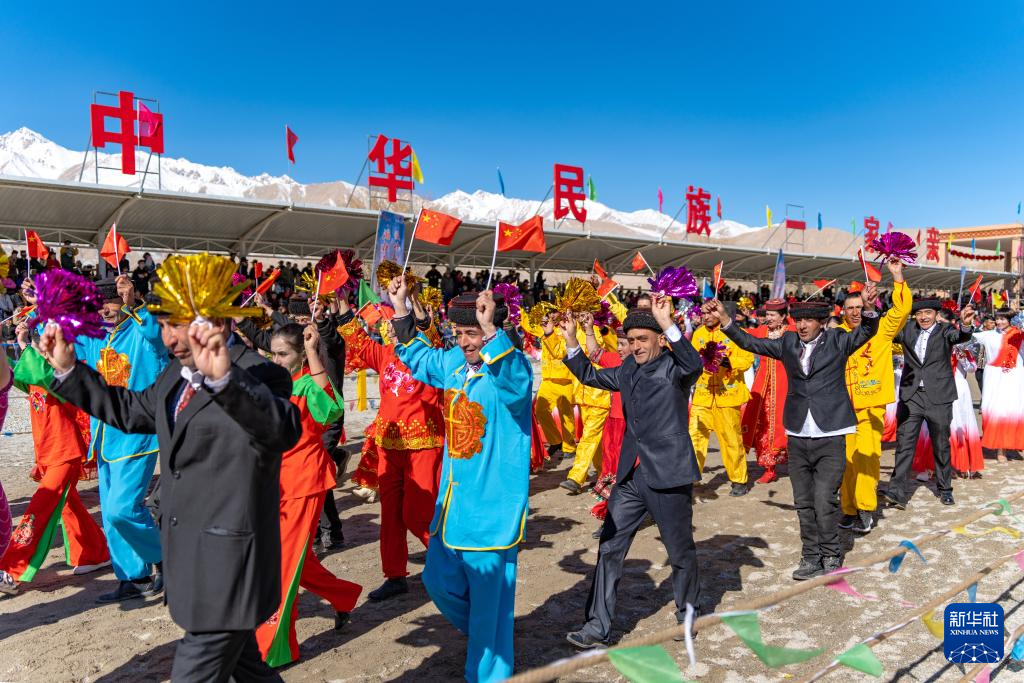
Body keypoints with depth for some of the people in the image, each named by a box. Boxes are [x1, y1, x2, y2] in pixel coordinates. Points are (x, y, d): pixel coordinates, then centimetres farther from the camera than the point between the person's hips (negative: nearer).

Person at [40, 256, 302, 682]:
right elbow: (133, 411, 24)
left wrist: (224, 378, -55)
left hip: (228, 566, -9)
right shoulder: (176, 374, 9)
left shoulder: (258, 376, -20)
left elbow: (284, 431, -40)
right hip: (190, 560, 9)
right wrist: (69, 370, 16)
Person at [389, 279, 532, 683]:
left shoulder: (511, 368, -18)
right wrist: (400, 309, 16)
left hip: (492, 506, -8)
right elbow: (419, 357, 23)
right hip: (453, 499, 8)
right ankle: (482, 637, 47)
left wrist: (491, 331, -54)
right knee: (439, 581, 22)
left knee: (488, 597, 5)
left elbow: (515, 381, -43)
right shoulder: (454, 362, 5)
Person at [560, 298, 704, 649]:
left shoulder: (674, 367, -9)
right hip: (631, 475, 6)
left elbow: (694, 364, -32)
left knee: (681, 551, 12)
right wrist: (571, 342, 5)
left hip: (668, 475, -6)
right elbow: (590, 376, 19)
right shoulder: (628, 369, 9)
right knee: (609, 549, 7)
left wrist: (667, 324, -42)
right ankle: (598, 626, 17)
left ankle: (687, 614, 37)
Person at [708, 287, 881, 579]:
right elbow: (749, 342, 10)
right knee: (804, 503, 11)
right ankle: (811, 558, 25)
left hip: (830, 437, -3)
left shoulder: (837, 341, 0)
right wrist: (724, 319, -1)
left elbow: (866, 331, -15)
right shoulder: (788, 343, 7)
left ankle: (831, 557, 16)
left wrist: (867, 307, -34)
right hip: (797, 437, 4)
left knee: (824, 502, -5)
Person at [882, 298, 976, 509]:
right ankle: (897, 492, -2)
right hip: (910, 396, 1)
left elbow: (961, 336, -20)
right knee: (904, 444, -2)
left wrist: (965, 324, -45)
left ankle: (945, 489, 29)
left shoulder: (944, 330, -1)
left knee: (941, 445, 12)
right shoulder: (908, 330, 5)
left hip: (938, 397, -1)